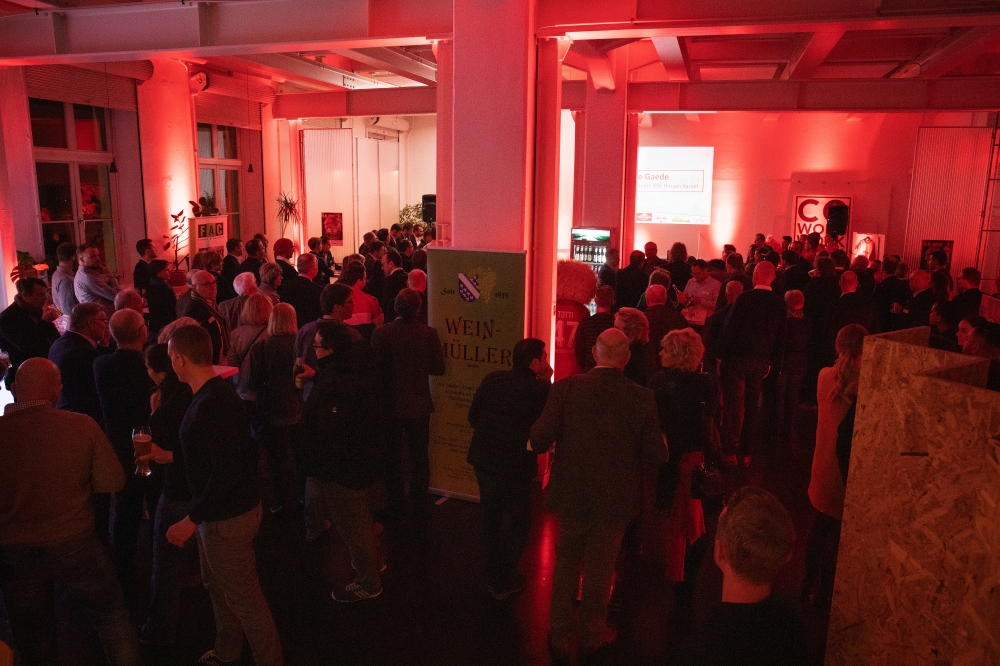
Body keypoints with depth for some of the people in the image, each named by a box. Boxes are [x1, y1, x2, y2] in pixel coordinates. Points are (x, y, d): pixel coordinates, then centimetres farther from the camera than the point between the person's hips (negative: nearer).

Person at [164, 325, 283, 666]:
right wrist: (165, 453, 22)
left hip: (227, 518, -10)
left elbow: (227, 471, -31)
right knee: (216, 585, 26)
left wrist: (193, 519, -25)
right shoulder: (214, 392, 4)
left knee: (243, 596, 7)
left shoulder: (213, 404, -29)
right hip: (218, 511, 10)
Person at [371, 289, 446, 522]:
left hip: (391, 404, -1)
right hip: (419, 405, 1)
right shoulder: (429, 334, -12)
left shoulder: (380, 333, -16)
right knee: (419, 457, 14)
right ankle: (419, 509, 22)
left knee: (393, 457, 15)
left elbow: (376, 369, -13)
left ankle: (396, 506, 26)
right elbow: (438, 368, -6)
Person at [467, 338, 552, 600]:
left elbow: (473, 417, 3)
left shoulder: (492, 379, -1)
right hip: (516, 467, -5)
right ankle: (504, 582, 20)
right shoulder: (541, 389, -14)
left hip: (484, 459, 5)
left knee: (490, 518, 23)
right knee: (519, 524, 15)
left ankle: (493, 575, 36)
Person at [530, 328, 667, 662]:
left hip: (571, 495, 0)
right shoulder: (642, 398, -15)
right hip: (614, 499, 0)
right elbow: (656, 457, -12)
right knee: (600, 569, 19)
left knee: (565, 565, 20)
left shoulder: (566, 387, -16)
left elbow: (539, 441, -18)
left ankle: (559, 636, 34)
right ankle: (592, 635, 38)